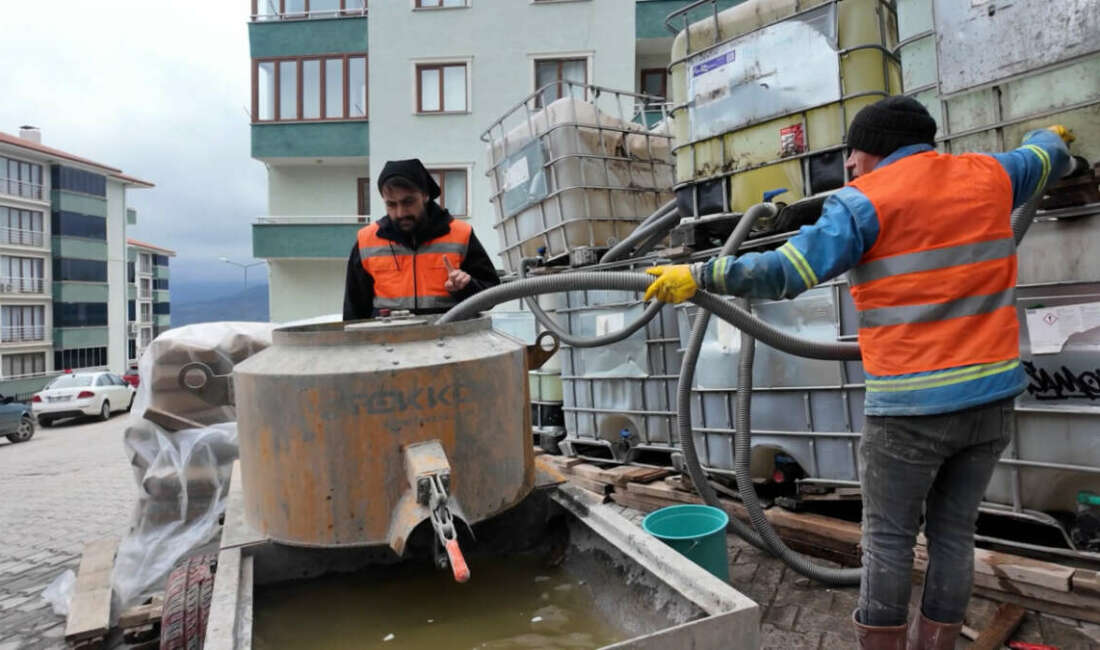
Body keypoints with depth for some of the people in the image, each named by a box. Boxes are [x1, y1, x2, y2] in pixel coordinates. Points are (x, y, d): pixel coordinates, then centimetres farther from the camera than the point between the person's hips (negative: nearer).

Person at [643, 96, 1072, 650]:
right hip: (993, 395, 6)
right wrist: (1052, 137, 55)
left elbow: (787, 272, -20)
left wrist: (699, 277, -15)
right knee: (953, 532, 16)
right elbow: (1043, 159, 33)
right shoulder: (987, 176, 10)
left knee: (887, 539, 7)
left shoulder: (866, 201, -9)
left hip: (911, 405, -6)